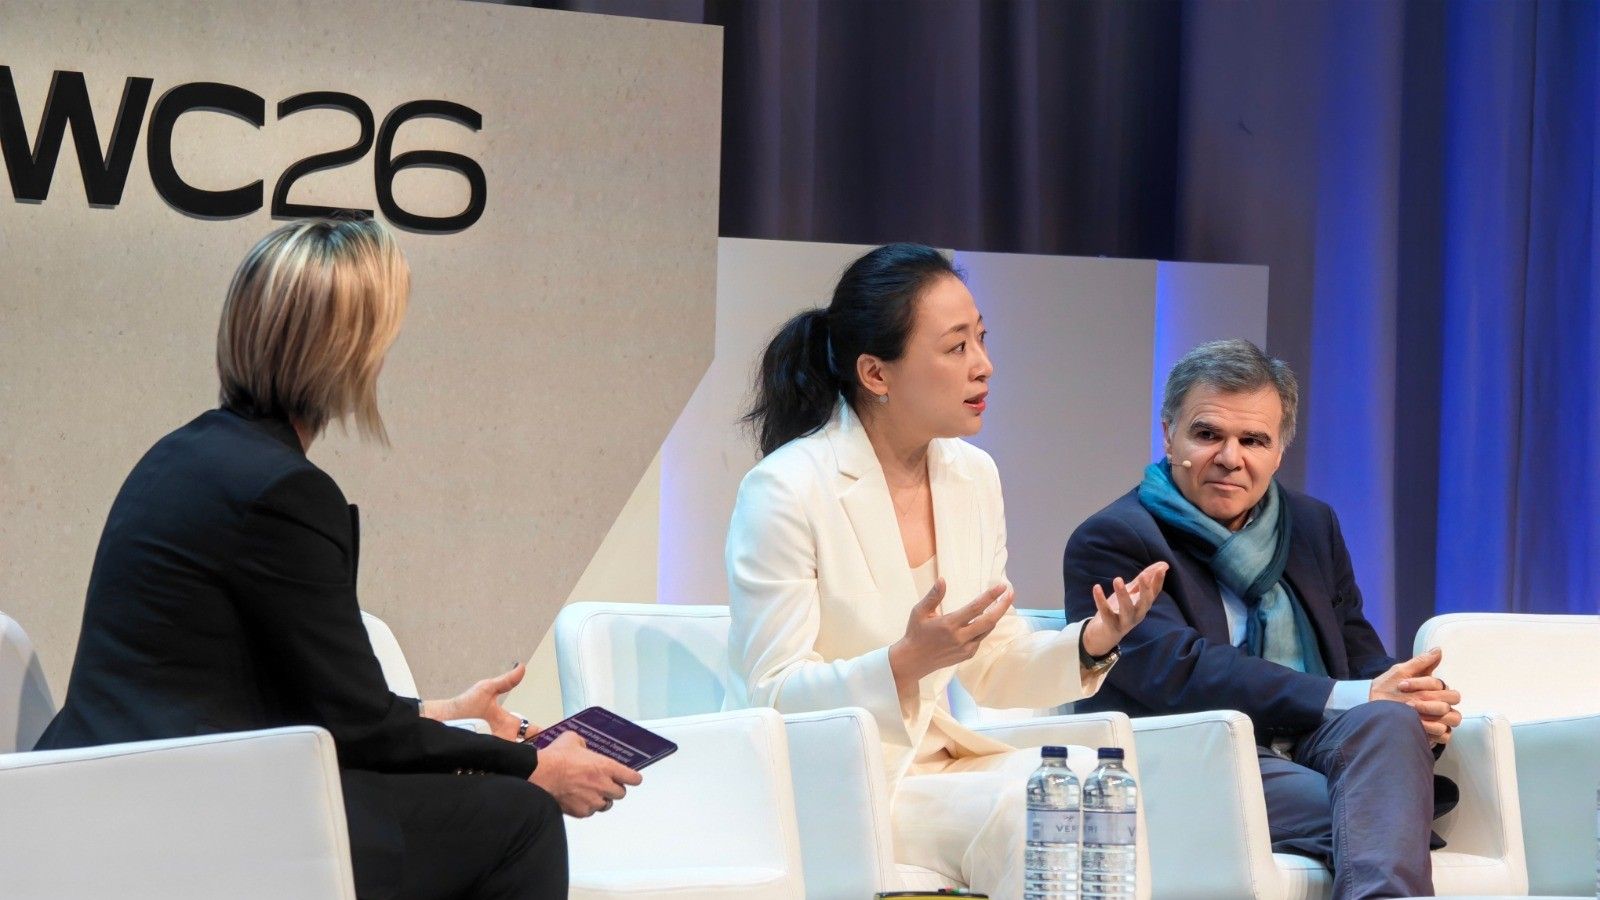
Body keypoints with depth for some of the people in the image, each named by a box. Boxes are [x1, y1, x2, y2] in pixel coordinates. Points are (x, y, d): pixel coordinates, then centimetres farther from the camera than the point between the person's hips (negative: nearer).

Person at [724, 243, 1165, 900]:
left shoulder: (972, 476, 6)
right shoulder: (783, 492, -14)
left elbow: (992, 669, 12)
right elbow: (775, 698, -16)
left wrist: (1090, 644, -8)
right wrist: (906, 663, -32)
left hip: (933, 761, 6)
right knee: (1019, 814, -27)